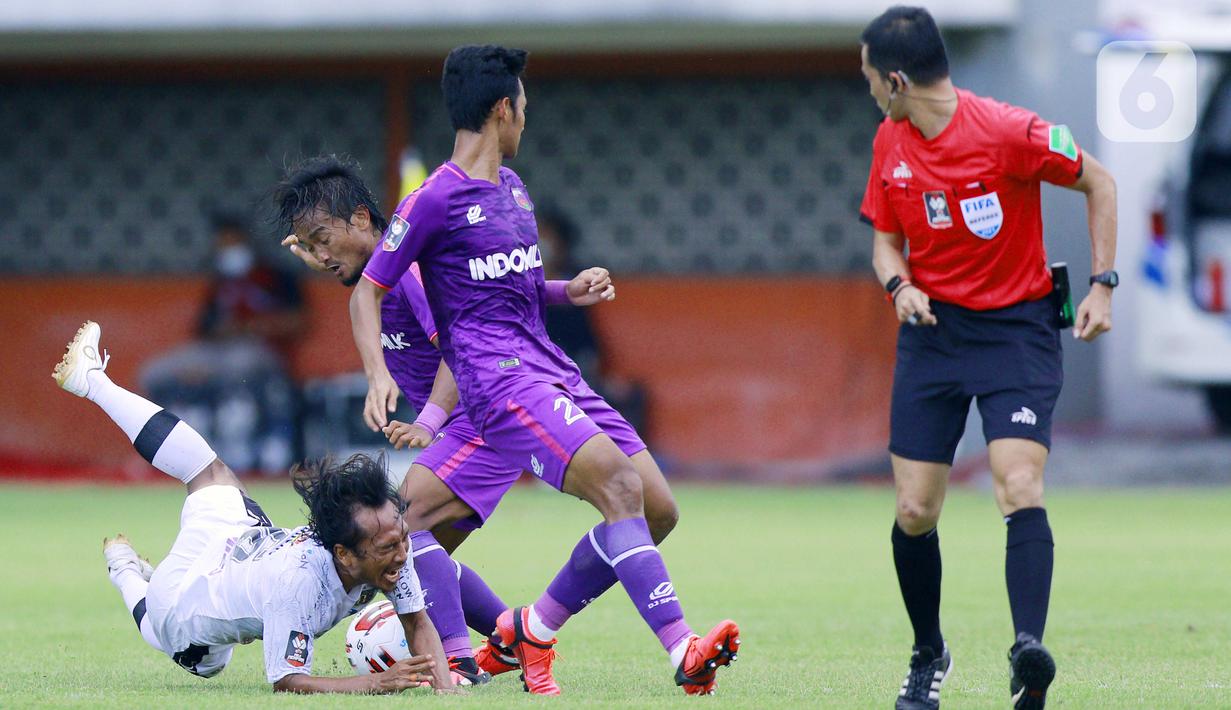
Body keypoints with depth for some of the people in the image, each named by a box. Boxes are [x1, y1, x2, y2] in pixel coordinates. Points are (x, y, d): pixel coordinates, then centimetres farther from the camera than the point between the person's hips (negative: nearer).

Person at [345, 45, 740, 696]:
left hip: (552, 370, 9)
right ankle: (681, 649, -34)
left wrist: (569, 291, 19)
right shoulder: (434, 200, -4)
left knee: (656, 505, -2)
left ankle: (533, 627, 11)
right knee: (618, 482, -27)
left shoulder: (513, 189, 21)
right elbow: (368, 292, -2)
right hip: (498, 379, -9)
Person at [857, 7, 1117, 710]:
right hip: (933, 328, 5)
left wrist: (1103, 285, -7)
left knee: (1021, 488, -22)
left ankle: (1029, 650, -32)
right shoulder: (891, 143, 3)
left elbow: (1098, 181, -3)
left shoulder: (1009, 132, -16)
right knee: (914, 512, 0)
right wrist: (900, 284, -8)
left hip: (1018, 328, -5)